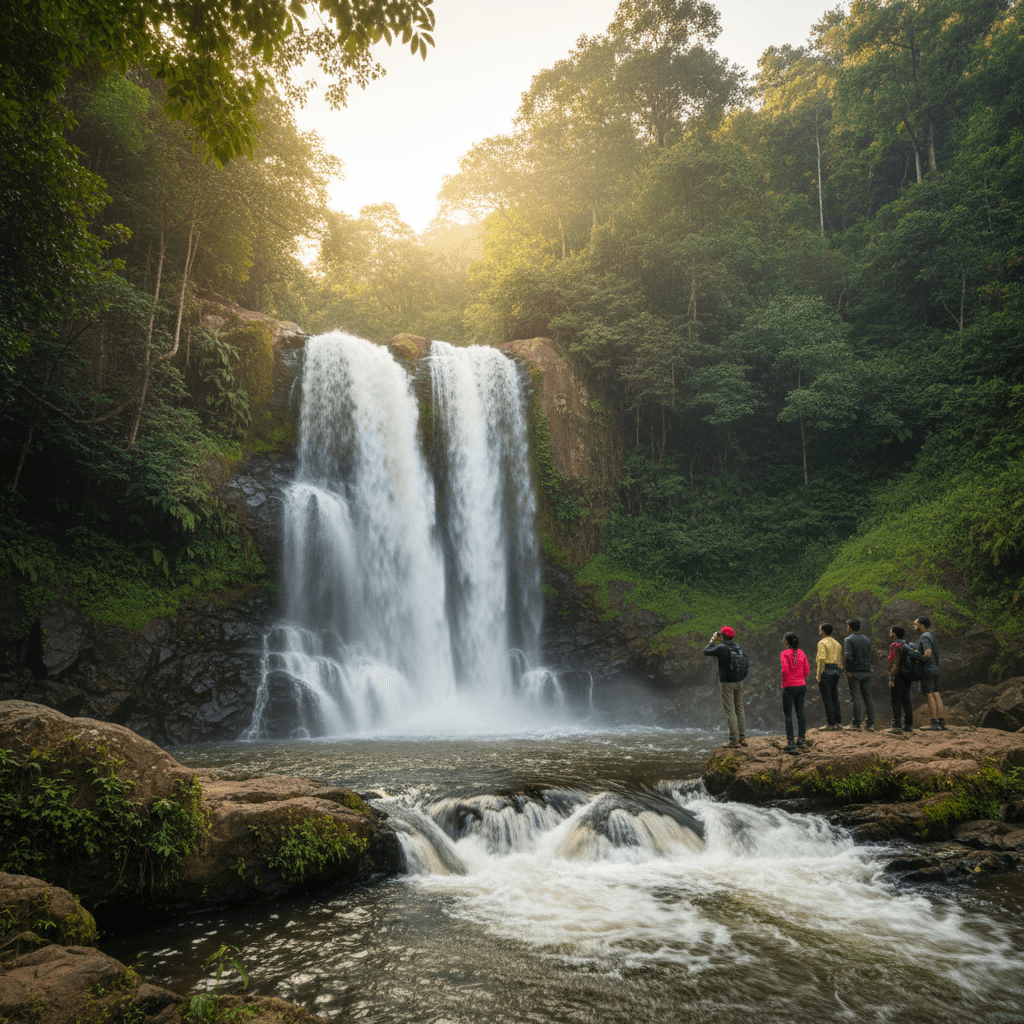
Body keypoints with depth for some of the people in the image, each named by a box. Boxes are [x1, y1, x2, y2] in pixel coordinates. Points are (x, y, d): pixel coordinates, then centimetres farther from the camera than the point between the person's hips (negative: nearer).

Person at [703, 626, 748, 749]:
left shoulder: (721, 648, -13)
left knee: (730, 711, -4)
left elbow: (706, 652, -3)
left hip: (727, 683, -7)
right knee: (739, 710, 13)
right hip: (739, 683, 7)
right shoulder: (738, 647, 6)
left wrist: (712, 641, 8)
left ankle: (734, 740, -4)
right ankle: (742, 738, 15)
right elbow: (745, 660, 14)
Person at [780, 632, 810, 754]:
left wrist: (783, 682, -6)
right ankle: (801, 739, 23)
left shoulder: (785, 654, -12)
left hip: (789, 686, -5)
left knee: (788, 715, 1)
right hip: (801, 686, 5)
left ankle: (790, 743, -1)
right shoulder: (801, 653, 4)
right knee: (800, 713, 15)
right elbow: (807, 670, 5)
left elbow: (785, 670, -19)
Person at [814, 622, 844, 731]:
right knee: (835, 698, 13)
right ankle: (838, 722, 14)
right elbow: (840, 660, 17)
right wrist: (837, 672, 21)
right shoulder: (837, 643, 16)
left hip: (825, 671, -8)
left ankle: (831, 724, -5)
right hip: (835, 671, 8)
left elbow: (822, 659, -18)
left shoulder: (822, 643, -10)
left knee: (827, 699, -5)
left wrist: (818, 674, -16)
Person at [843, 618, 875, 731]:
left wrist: (848, 670, -9)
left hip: (854, 672, -6)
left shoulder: (849, 639, -9)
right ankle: (870, 724, 6)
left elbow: (848, 657, -18)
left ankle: (856, 723, 0)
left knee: (856, 698, -3)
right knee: (868, 698, 6)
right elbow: (869, 655, 15)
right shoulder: (866, 639, 12)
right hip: (866, 672, 6)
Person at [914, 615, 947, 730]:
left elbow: (928, 654, -26)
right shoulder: (931, 636, 16)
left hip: (927, 670, -10)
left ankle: (934, 722, -6)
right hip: (934, 669, 10)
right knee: (936, 695, 8)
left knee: (929, 695, -7)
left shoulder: (925, 637, -15)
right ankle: (942, 721, 8)